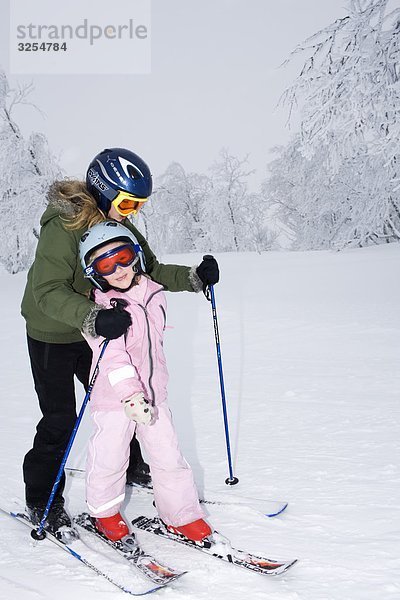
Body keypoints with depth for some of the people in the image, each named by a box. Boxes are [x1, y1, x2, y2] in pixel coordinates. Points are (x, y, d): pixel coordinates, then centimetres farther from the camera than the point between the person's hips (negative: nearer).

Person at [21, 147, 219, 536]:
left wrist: (194, 277, -13)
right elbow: (48, 291, -35)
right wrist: (93, 319, -49)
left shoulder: (122, 227, -3)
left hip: (95, 333, 7)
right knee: (60, 419, -4)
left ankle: (128, 464, 39)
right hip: (52, 335, -7)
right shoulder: (63, 227, -27)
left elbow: (151, 271, 3)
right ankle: (41, 503, 11)